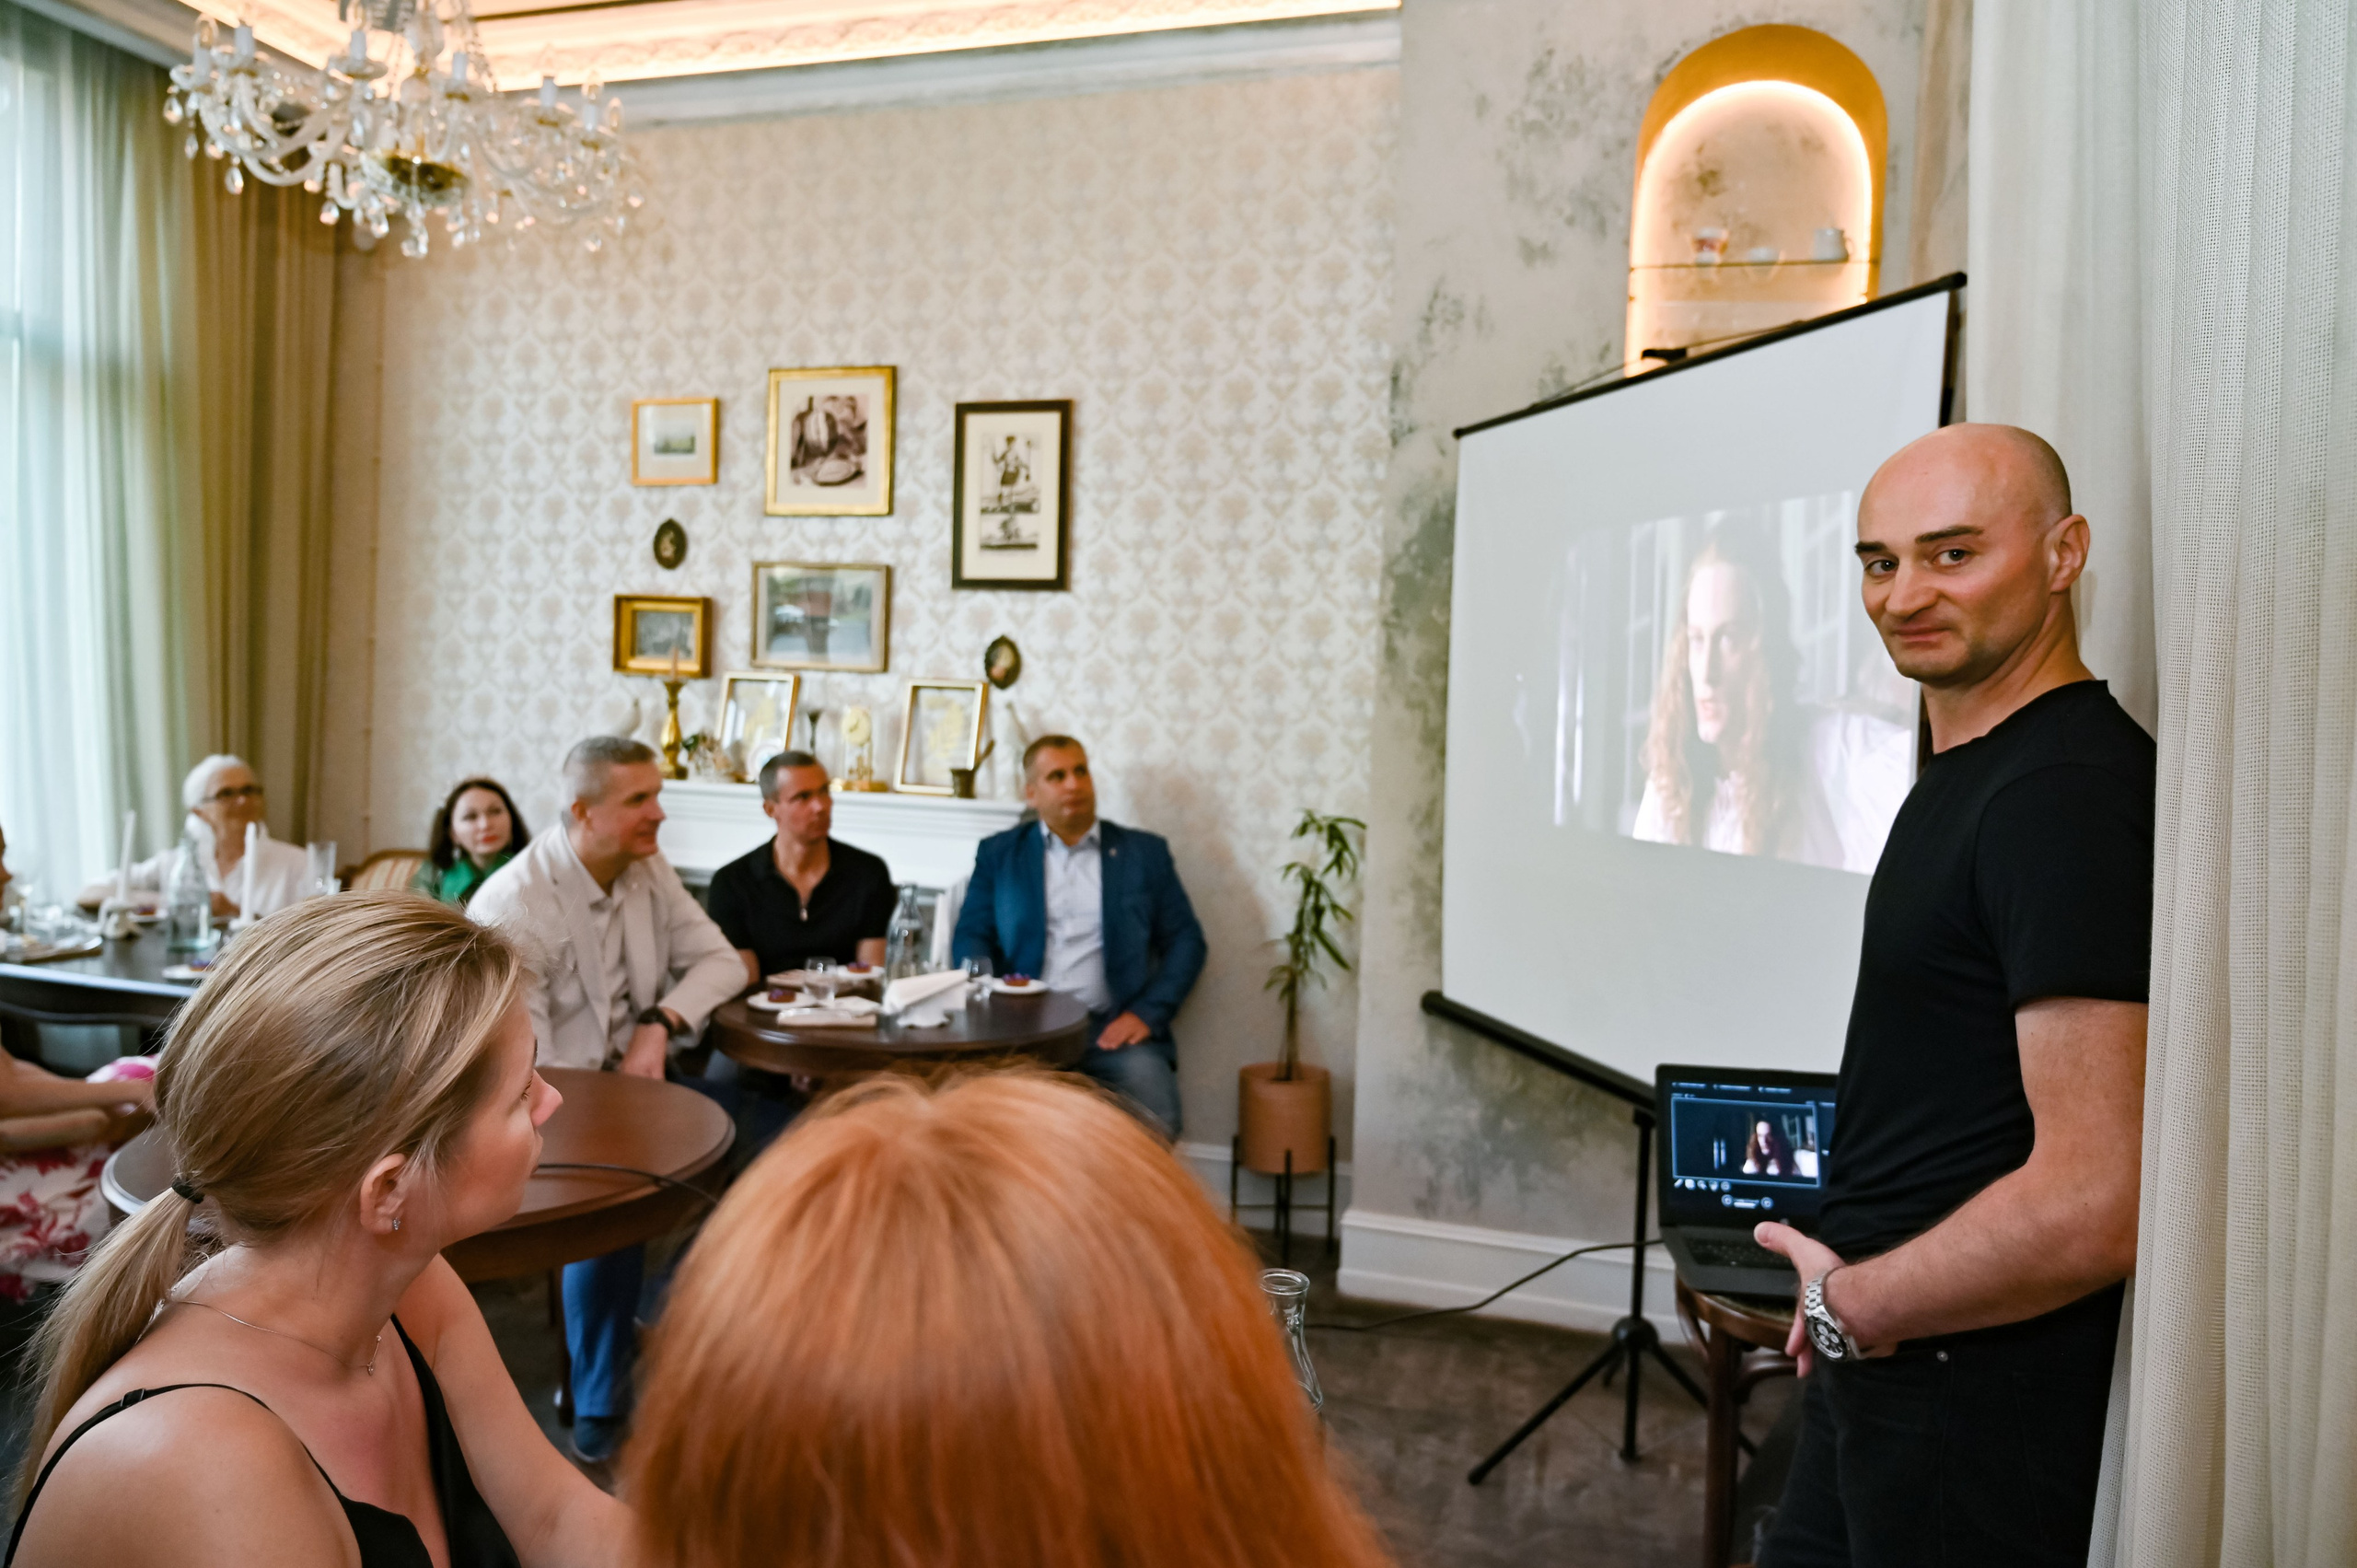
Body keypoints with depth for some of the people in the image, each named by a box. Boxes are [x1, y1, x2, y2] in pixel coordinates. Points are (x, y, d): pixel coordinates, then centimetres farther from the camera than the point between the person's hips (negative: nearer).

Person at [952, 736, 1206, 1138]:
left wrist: (1147, 1013, -4)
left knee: (1153, 1120, -28)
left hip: (1114, 1029, 0)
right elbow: (970, 938, 11)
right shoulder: (998, 853, 17)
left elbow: (1186, 941, 11)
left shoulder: (1144, 852, 15)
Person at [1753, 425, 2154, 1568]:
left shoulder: (2071, 795, -22)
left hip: (1980, 1397, -9)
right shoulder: (1970, 773, 9)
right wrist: (1852, 1295, 11)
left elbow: (2091, 1209, -28)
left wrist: (1848, 1306, -14)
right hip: (1887, 1365, 9)